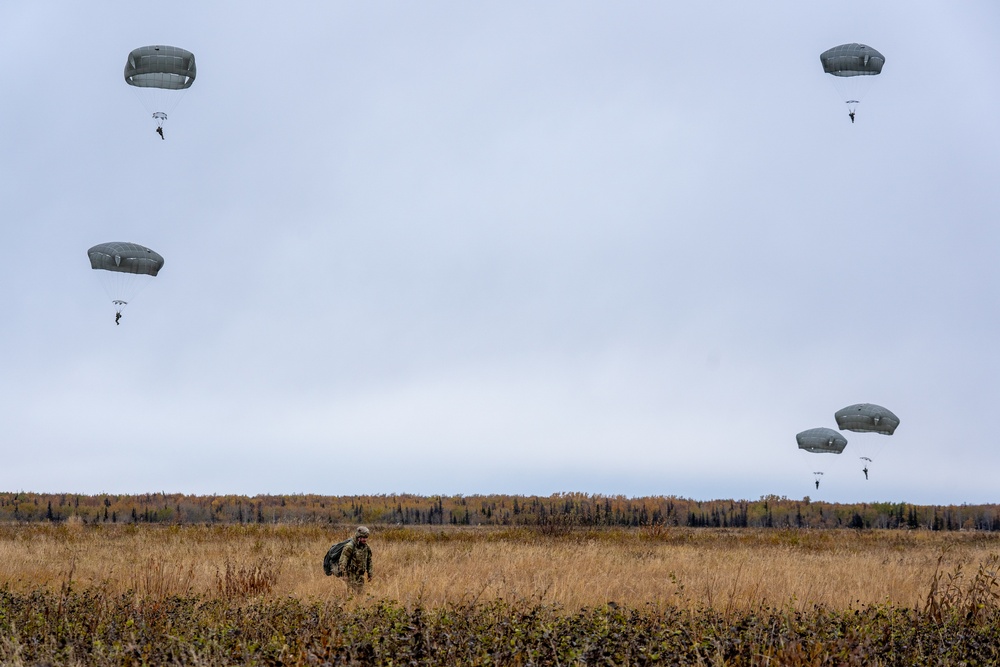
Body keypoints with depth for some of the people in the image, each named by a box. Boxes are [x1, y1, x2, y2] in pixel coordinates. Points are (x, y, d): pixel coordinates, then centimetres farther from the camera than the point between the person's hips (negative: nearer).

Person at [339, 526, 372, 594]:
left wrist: (370, 574, 14)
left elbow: (369, 561, 17)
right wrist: (344, 575, -19)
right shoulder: (349, 547, -17)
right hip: (351, 574, -7)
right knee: (353, 593, -10)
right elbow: (343, 561, -17)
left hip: (360, 575, 7)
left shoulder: (365, 547, 5)